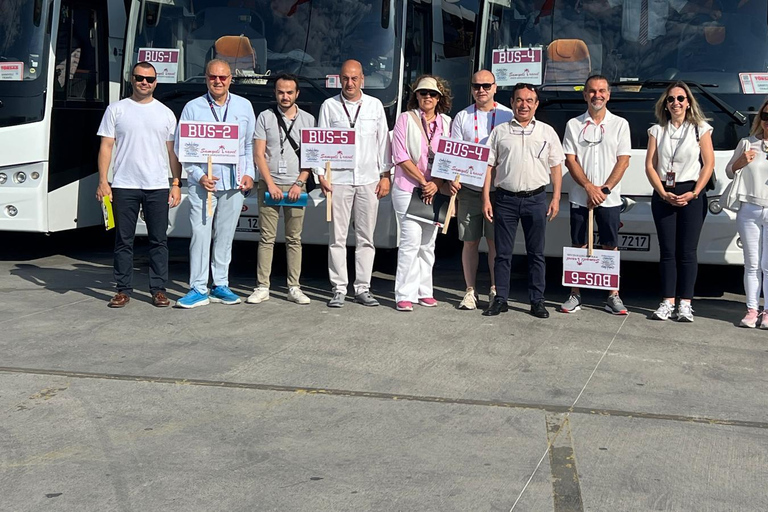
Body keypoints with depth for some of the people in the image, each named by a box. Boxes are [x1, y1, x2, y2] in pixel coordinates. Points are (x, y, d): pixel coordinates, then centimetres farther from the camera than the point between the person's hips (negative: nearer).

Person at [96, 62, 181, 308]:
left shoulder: (165, 113, 10)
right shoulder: (116, 110, 6)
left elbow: (173, 151, 11)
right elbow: (106, 147, 4)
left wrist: (176, 184, 3)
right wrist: (102, 181, -5)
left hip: (157, 186, 1)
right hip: (124, 186, -1)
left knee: (159, 240, 3)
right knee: (124, 240, 4)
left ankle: (158, 289, 10)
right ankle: (124, 290, 11)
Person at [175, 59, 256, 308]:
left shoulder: (244, 106, 10)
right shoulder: (193, 108, 2)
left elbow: (251, 145, 13)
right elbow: (181, 147, 1)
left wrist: (249, 173, 0)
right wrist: (199, 175, -10)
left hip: (234, 183, 2)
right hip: (202, 183, -2)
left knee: (225, 236, 9)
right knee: (200, 234, -6)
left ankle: (220, 286, 17)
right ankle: (198, 289, 0)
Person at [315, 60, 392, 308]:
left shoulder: (375, 105, 11)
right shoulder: (329, 106, 7)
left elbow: (383, 141, 11)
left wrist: (385, 175, 5)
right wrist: (321, 175, -2)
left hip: (368, 180, 1)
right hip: (338, 179, -1)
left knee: (366, 237, 3)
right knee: (337, 237, -1)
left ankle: (363, 288, 10)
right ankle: (339, 289, 5)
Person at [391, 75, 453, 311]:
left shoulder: (446, 123, 11)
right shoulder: (405, 119, 1)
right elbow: (401, 157, -6)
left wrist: (436, 184, -9)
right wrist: (423, 181, -11)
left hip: (436, 191, 4)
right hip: (408, 188, -4)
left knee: (428, 243, 8)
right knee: (411, 241, -10)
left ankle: (424, 291, 16)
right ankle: (405, 295, -7)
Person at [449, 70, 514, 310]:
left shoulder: (508, 116, 5)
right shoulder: (462, 117, 7)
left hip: (498, 189, -1)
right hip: (469, 189, 1)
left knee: (496, 242, 3)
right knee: (470, 242, 4)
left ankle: (496, 290, 13)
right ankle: (470, 291, 12)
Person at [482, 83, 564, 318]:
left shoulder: (547, 132, 9)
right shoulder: (500, 132, 7)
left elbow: (556, 167, 9)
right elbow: (489, 166, 6)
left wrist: (556, 198, 1)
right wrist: (486, 199, -1)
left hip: (536, 199, 0)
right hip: (505, 199, 0)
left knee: (536, 253, 6)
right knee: (503, 252, 4)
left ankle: (537, 301, 12)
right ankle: (500, 299, 12)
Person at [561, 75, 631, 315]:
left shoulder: (620, 124, 5)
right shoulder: (574, 124, 7)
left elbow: (623, 161, 0)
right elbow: (570, 160, 1)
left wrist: (605, 189, -11)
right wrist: (589, 187, -11)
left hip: (609, 198, -1)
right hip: (579, 197, 1)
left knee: (610, 247, 2)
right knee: (578, 246, 4)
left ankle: (613, 296, 9)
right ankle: (575, 295, 11)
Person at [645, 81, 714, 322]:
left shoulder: (700, 129, 5)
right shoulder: (657, 130, 10)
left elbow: (708, 164, 0)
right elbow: (650, 166, 5)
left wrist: (694, 193, -10)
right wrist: (663, 193, -8)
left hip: (691, 195, -2)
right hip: (663, 195, 2)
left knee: (687, 251, -2)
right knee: (667, 251, 2)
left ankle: (685, 303, 1)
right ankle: (668, 301, 4)